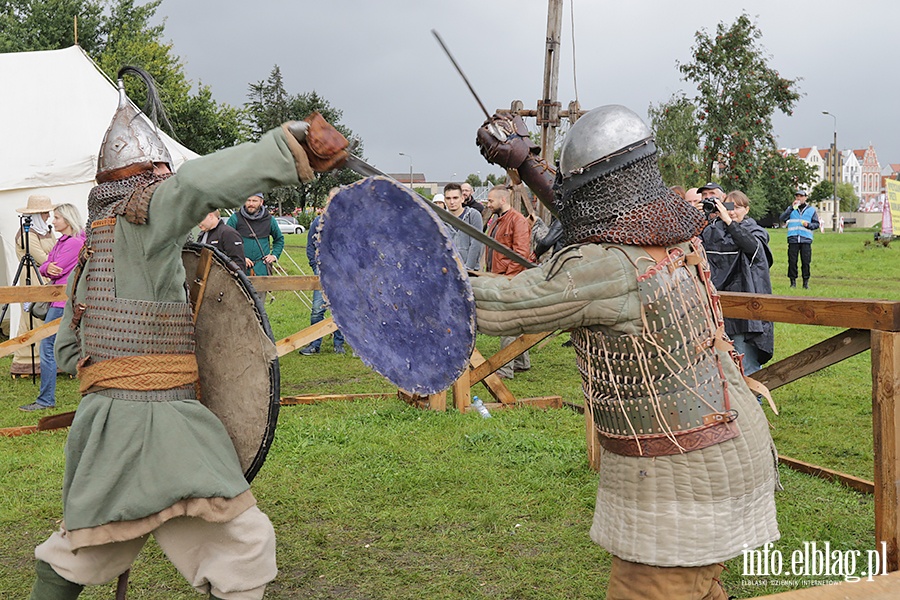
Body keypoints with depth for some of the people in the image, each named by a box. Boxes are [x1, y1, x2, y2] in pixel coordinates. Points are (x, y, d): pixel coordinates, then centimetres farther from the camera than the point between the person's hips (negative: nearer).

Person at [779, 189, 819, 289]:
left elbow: (816, 224, 14)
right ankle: (793, 281, 7)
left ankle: (806, 282, 6)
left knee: (806, 262, -2)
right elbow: (781, 219, -4)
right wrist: (792, 207, -10)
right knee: (792, 261, -1)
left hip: (806, 240, 0)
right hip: (793, 239, 0)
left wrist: (808, 225, -7)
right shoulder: (791, 209, 12)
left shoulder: (811, 209, 13)